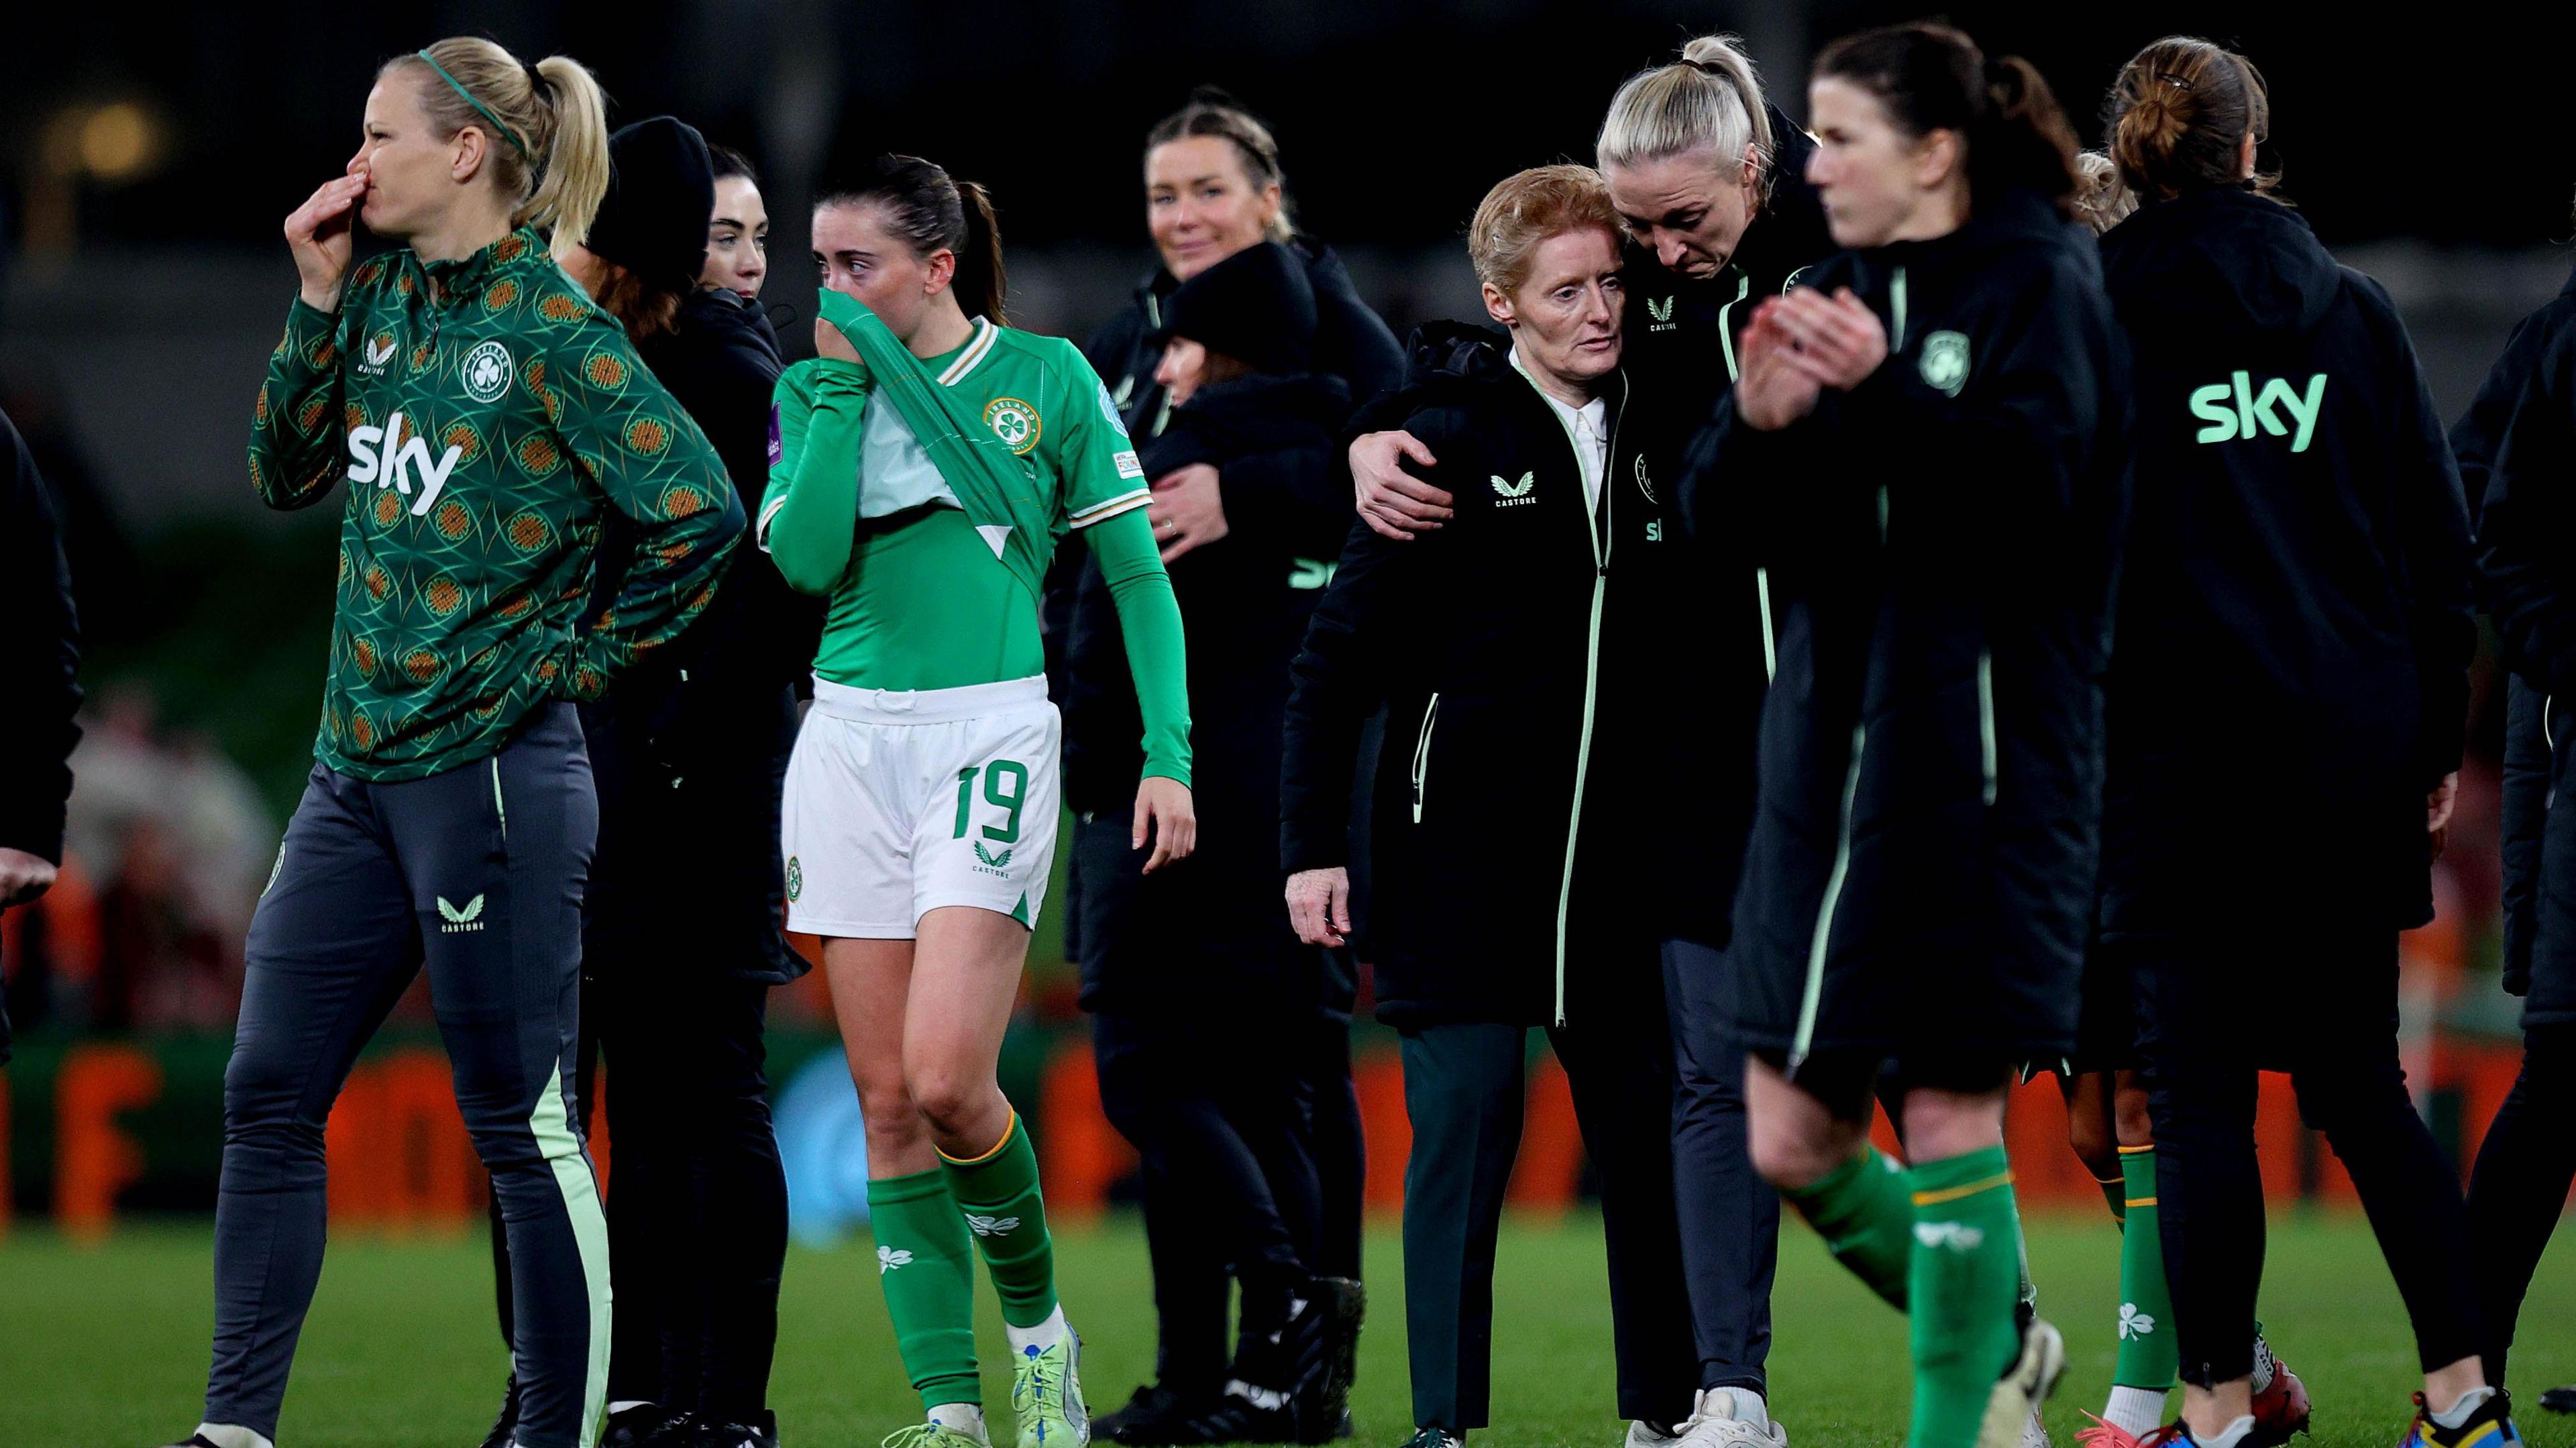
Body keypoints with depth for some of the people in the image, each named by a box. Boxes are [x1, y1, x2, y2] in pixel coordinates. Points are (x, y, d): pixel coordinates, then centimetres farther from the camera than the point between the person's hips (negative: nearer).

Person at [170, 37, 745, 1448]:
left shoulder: (551, 328, -12)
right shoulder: (384, 297, 10)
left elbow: (698, 511, -17)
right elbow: (287, 470, 14)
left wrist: (569, 658, -10)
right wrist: (319, 295, 4)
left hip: (489, 773, -8)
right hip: (356, 764, 8)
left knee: (522, 1126, -2)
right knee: (266, 1094, 6)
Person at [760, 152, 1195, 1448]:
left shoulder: (1047, 379, 1)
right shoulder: (814, 389, 9)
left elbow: (1138, 575, 4)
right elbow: (808, 557, -8)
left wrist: (1167, 753, -4)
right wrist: (842, 383, -7)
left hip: (989, 736, -4)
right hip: (850, 743, 4)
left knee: (946, 1082, -16)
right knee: (886, 1102, -1)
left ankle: (1036, 1321, 10)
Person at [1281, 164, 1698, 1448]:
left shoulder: (1652, 438, 9)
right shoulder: (1448, 444, -6)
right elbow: (1338, 657, -5)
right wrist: (1313, 845, -10)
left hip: (1618, 854, 5)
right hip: (1462, 853, -5)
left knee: (1645, 1127, 7)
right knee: (1464, 1126, -5)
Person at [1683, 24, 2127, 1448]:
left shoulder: (2034, 286, -5)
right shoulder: (1834, 299, 13)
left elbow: (2035, 481, -17)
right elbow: (1719, 513, 11)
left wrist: (1884, 391, -28)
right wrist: (1756, 423, -10)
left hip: (1975, 764, -7)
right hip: (1828, 751, 7)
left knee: (1949, 1109, -4)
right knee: (1789, 1140, 6)